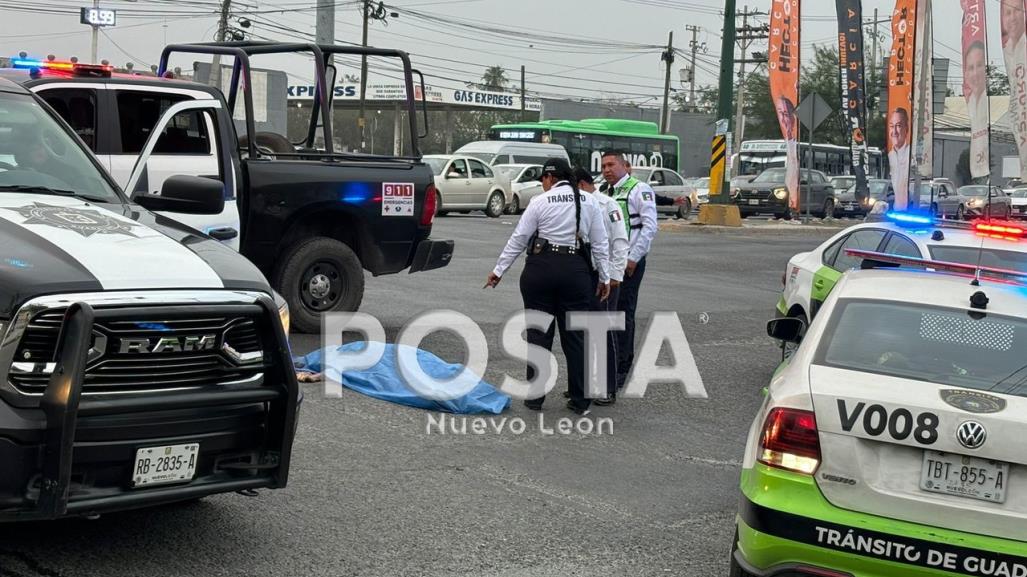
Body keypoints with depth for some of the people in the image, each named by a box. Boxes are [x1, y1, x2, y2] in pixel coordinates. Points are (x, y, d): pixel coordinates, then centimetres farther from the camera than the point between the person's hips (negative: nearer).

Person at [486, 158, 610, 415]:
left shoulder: (540, 202, -4)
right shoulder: (589, 202, 5)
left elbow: (518, 239, -3)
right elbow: (600, 242, 5)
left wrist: (499, 270, 4)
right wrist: (604, 277, 11)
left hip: (541, 268, -2)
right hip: (576, 270, 2)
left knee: (539, 333, 6)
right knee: (575, 335, 7)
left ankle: (535, 397, 11)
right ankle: (581, 401, 9)